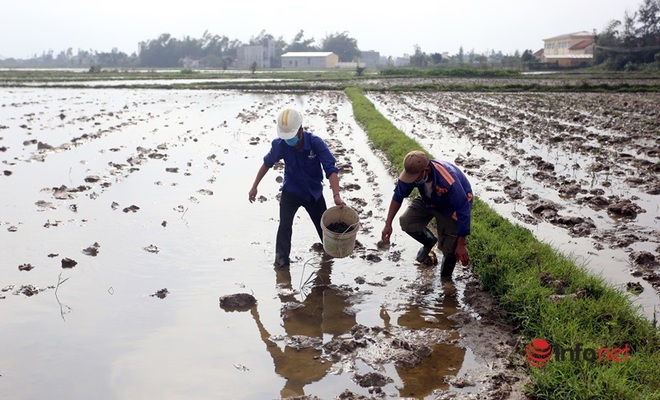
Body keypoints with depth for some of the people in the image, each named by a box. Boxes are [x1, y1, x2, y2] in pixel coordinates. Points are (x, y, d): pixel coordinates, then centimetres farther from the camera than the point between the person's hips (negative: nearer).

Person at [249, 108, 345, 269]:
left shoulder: (316, 143, -28)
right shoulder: (279, 144, -22)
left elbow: (331, 169, -32)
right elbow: (267, 164, -3)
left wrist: (336, 195, -44)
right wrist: (254, 187, 4)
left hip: (314, 192, 0)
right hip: (290, 191, 0)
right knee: (285, 225, -17)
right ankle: (281, 259, -2)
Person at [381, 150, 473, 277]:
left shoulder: (449, 182, -44)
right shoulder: (412, 171, -28)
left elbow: (463, 213, -33)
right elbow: (398, 196, -9)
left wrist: (461, 245, -26)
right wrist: (388, 224, -12)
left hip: (452, 206, -5)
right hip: (429, 200, 5)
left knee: (449, 248, -6)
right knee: (406, 222, -16)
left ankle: (445, 278, 25)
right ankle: (428, 242, 17)